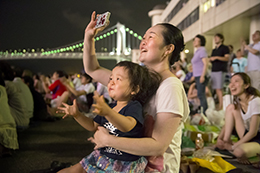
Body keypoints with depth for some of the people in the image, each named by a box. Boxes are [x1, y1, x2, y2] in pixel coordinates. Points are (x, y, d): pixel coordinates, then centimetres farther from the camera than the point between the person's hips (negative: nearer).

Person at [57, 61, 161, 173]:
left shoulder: (134, 106, -19)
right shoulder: (111, 107, 6)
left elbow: (127, 126, -41)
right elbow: (93, 126, 16)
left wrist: (107, 112, -58)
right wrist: (77, 114, 3)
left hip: (124, 164, -7)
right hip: (102, 156, 8)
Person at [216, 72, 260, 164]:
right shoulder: (237, 102, 0)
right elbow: (227, 124, 4)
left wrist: (232, 146, -21)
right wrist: (219, 138, -13)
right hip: (247, 136, 7)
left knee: (239, 152, -39)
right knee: (231, 107, -10)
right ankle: (226, 141, -10)